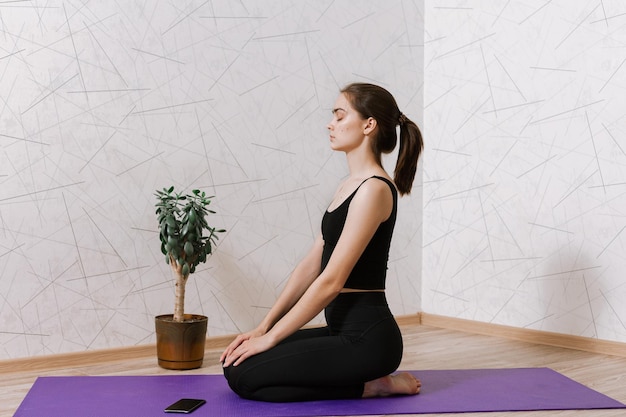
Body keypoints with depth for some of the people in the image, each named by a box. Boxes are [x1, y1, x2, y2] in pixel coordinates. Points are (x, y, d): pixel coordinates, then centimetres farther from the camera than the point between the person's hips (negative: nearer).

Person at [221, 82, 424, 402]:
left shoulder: (373, 189, -18)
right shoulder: (350, 185, 12)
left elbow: (331, 281, -20)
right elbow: (311, 265, 12)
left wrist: (270, 338, -13)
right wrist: (264, 326, 8)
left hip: (367, 338, -9)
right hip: (345, 331, 9)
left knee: (243, 375, -10)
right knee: (235, 363, 9)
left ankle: (369, 385, -2)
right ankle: (367, 377, 11)